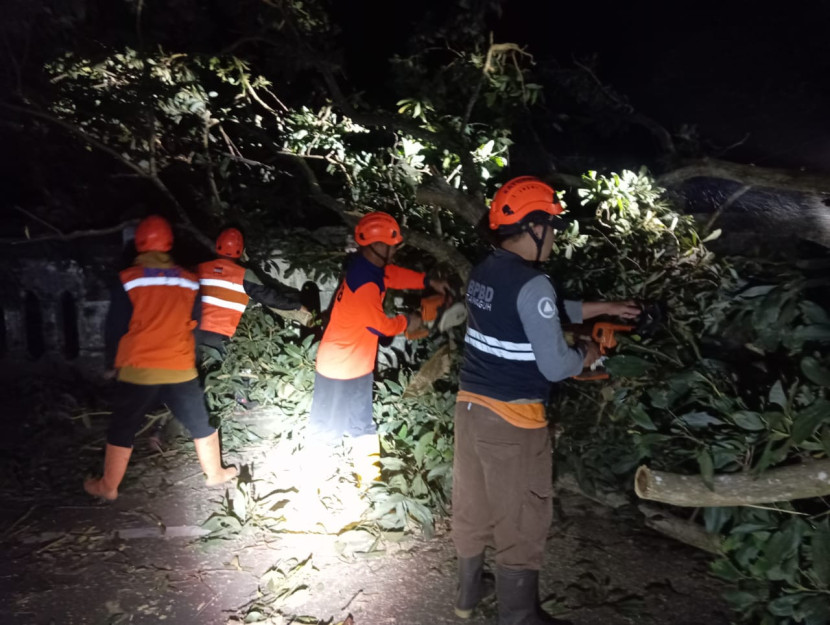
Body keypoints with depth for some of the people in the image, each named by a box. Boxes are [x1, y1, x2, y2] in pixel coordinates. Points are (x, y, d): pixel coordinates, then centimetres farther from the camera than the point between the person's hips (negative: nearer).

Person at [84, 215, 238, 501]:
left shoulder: (128, 280, -8)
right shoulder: (190, 280, 0)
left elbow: (116, 327, -3)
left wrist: (112, 361, 12)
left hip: (138, 369, -2)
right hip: (181, 369, 2)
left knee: (122, 429, 15)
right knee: (201, 422, 17)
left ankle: (108, 486, 26)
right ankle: (215, 473, 30)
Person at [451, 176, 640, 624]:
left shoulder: (483, 272, 6)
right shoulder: (531, 283, -20)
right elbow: (554, 366, -20)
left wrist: (601, 308, 21)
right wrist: (586, 355, 2)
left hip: (470, 404, 8)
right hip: (511, 417, -8)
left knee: (473, 505, 21)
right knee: (521, 520, 9)